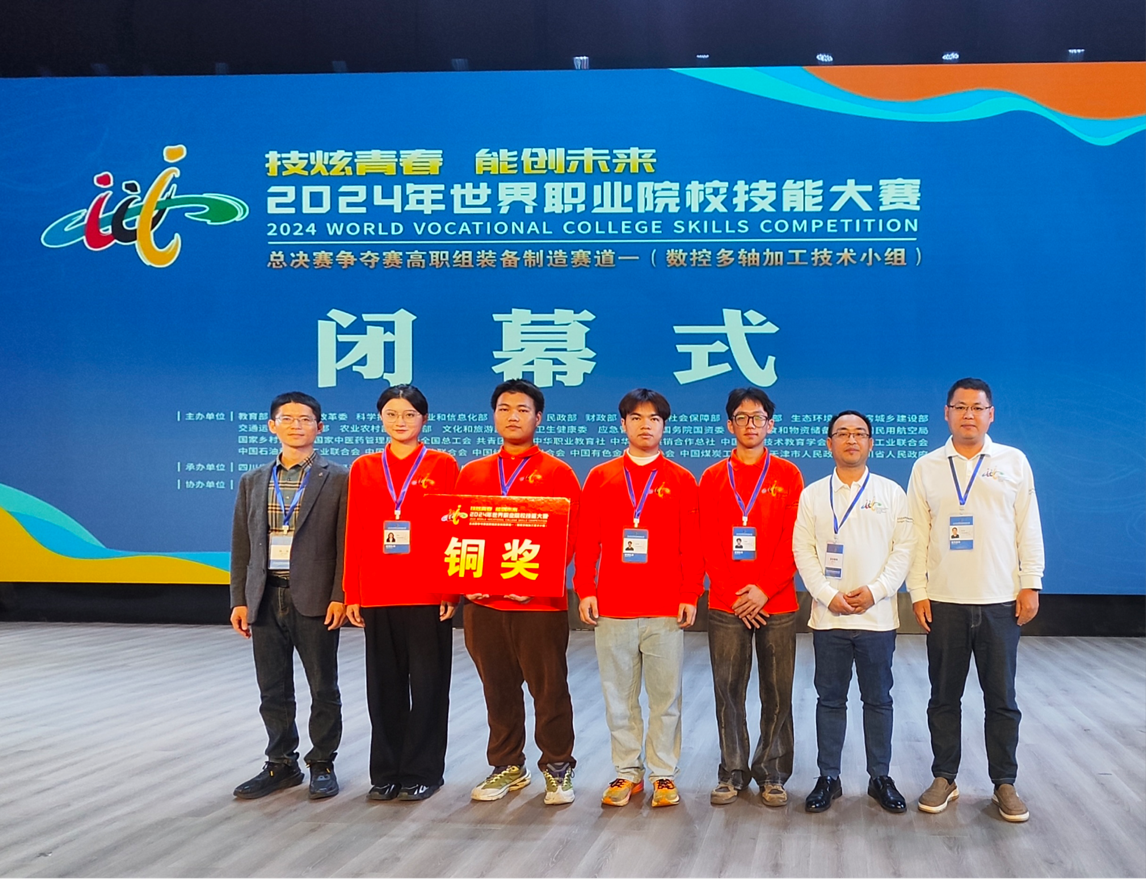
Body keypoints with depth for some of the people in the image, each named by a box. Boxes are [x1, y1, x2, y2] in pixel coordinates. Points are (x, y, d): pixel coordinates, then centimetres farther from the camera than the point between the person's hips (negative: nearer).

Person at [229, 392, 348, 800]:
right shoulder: (253, 481, 12)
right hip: (266, 598, 4)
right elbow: (241, 546, 11)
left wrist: (339, 596, -12)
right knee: (273, 689, 10)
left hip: (314, 598, -4)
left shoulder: (338, 479, -1)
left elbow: (346, 542, -5)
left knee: (323, 688, 5)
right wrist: (239, 599, 5)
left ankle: (322, 764, 18)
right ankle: (281, 764, 23)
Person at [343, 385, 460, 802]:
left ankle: (422, 771, 14)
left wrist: (453, 590, -7)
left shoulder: (443, 465, 2)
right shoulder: (364, 468, 9)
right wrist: (351, 593, 3)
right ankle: (386, 771, 19)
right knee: (384, 684, 8)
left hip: (428, 594, -2)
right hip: (377, 595, 2)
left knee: (427, 684, 3)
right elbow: (354, 534, 7)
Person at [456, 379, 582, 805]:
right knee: (498, 689, 12)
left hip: (540, 602, -3)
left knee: (549, 688, 3)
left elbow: (571, 535, -4)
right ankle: (507, 766, 25)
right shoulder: (472, 474, 12)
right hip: (483, 602, 4)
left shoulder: (557, 473, 1)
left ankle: (557, 768, 17)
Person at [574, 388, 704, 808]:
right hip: (612, 608, 1)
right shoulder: (600, 477, 8)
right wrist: (585, 591, -2)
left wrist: (690, 595, -5)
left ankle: (663, 774, 14)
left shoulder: (681, 480, 5)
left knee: (665, 696, 3)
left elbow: (692, 544, 2)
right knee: (618, 696, 7)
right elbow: (586, 540, 6)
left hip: (666, 609, -1)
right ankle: (628, 772, 18)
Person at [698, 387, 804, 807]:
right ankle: (732, 772, 15)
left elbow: (794, 541, -2)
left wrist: (765, 589, -12)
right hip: (725, 606, 1)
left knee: (777, 693, 3)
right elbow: (708, 544, 3)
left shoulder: (787, 474, 5)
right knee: (728, 691, 4)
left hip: (777, 603, -1)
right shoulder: (713, 478, 8)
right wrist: (733, 595, -8)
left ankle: (772, 773, 15)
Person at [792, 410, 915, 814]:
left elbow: (904, 548, -1)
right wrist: (829, 596, -11)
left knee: (878, 699, 7)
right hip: (828, 616, 0)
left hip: (877, 616, 0)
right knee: (830, 699, 7)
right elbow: (803, 550, 1)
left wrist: (875, 591, -12)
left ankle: (881, 778, 18)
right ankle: (828, 778, 15)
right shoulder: (813, 495, 6)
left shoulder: (891, 492, 5)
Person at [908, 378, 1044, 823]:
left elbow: (1029, 527, 4)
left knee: (1001, 698, 6)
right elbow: (917, 534, 3)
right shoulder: (927, 467, 4)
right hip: (944, 602, 1)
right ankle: (944, 778, 21)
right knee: (944, 697, 9)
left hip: (1001, 601, 0)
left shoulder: (1014, 462, 4)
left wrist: (1031, 584, -2)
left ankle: (1004, 783, 18)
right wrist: (918, 592, -1)